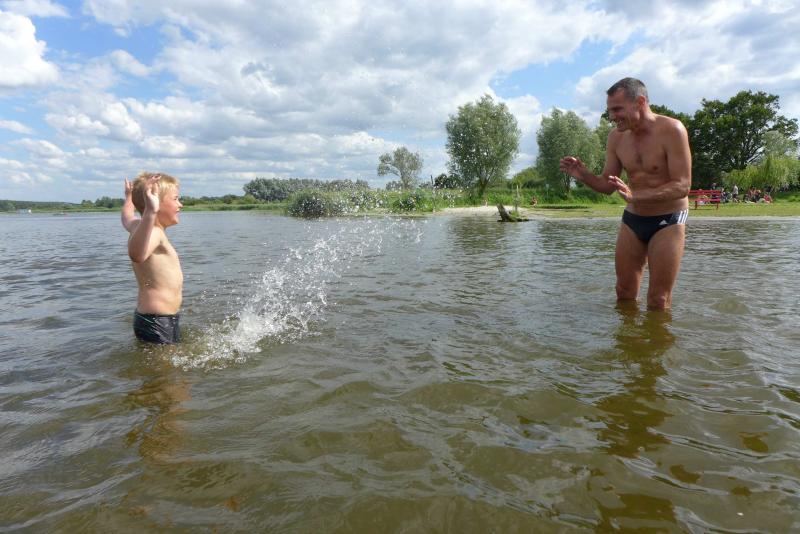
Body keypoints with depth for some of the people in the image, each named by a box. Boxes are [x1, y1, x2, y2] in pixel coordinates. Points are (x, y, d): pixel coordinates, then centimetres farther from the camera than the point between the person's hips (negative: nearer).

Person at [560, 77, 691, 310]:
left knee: (658, 300, -3)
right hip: (632, 220, 5)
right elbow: (607, 185, 5)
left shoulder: (671, 130, -17)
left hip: (668, 221, -5)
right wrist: (583, 175, -16)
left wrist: (635, 195, -35)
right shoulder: (616, 137, -1)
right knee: (624, 294, 8)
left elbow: (682, 186, -22)